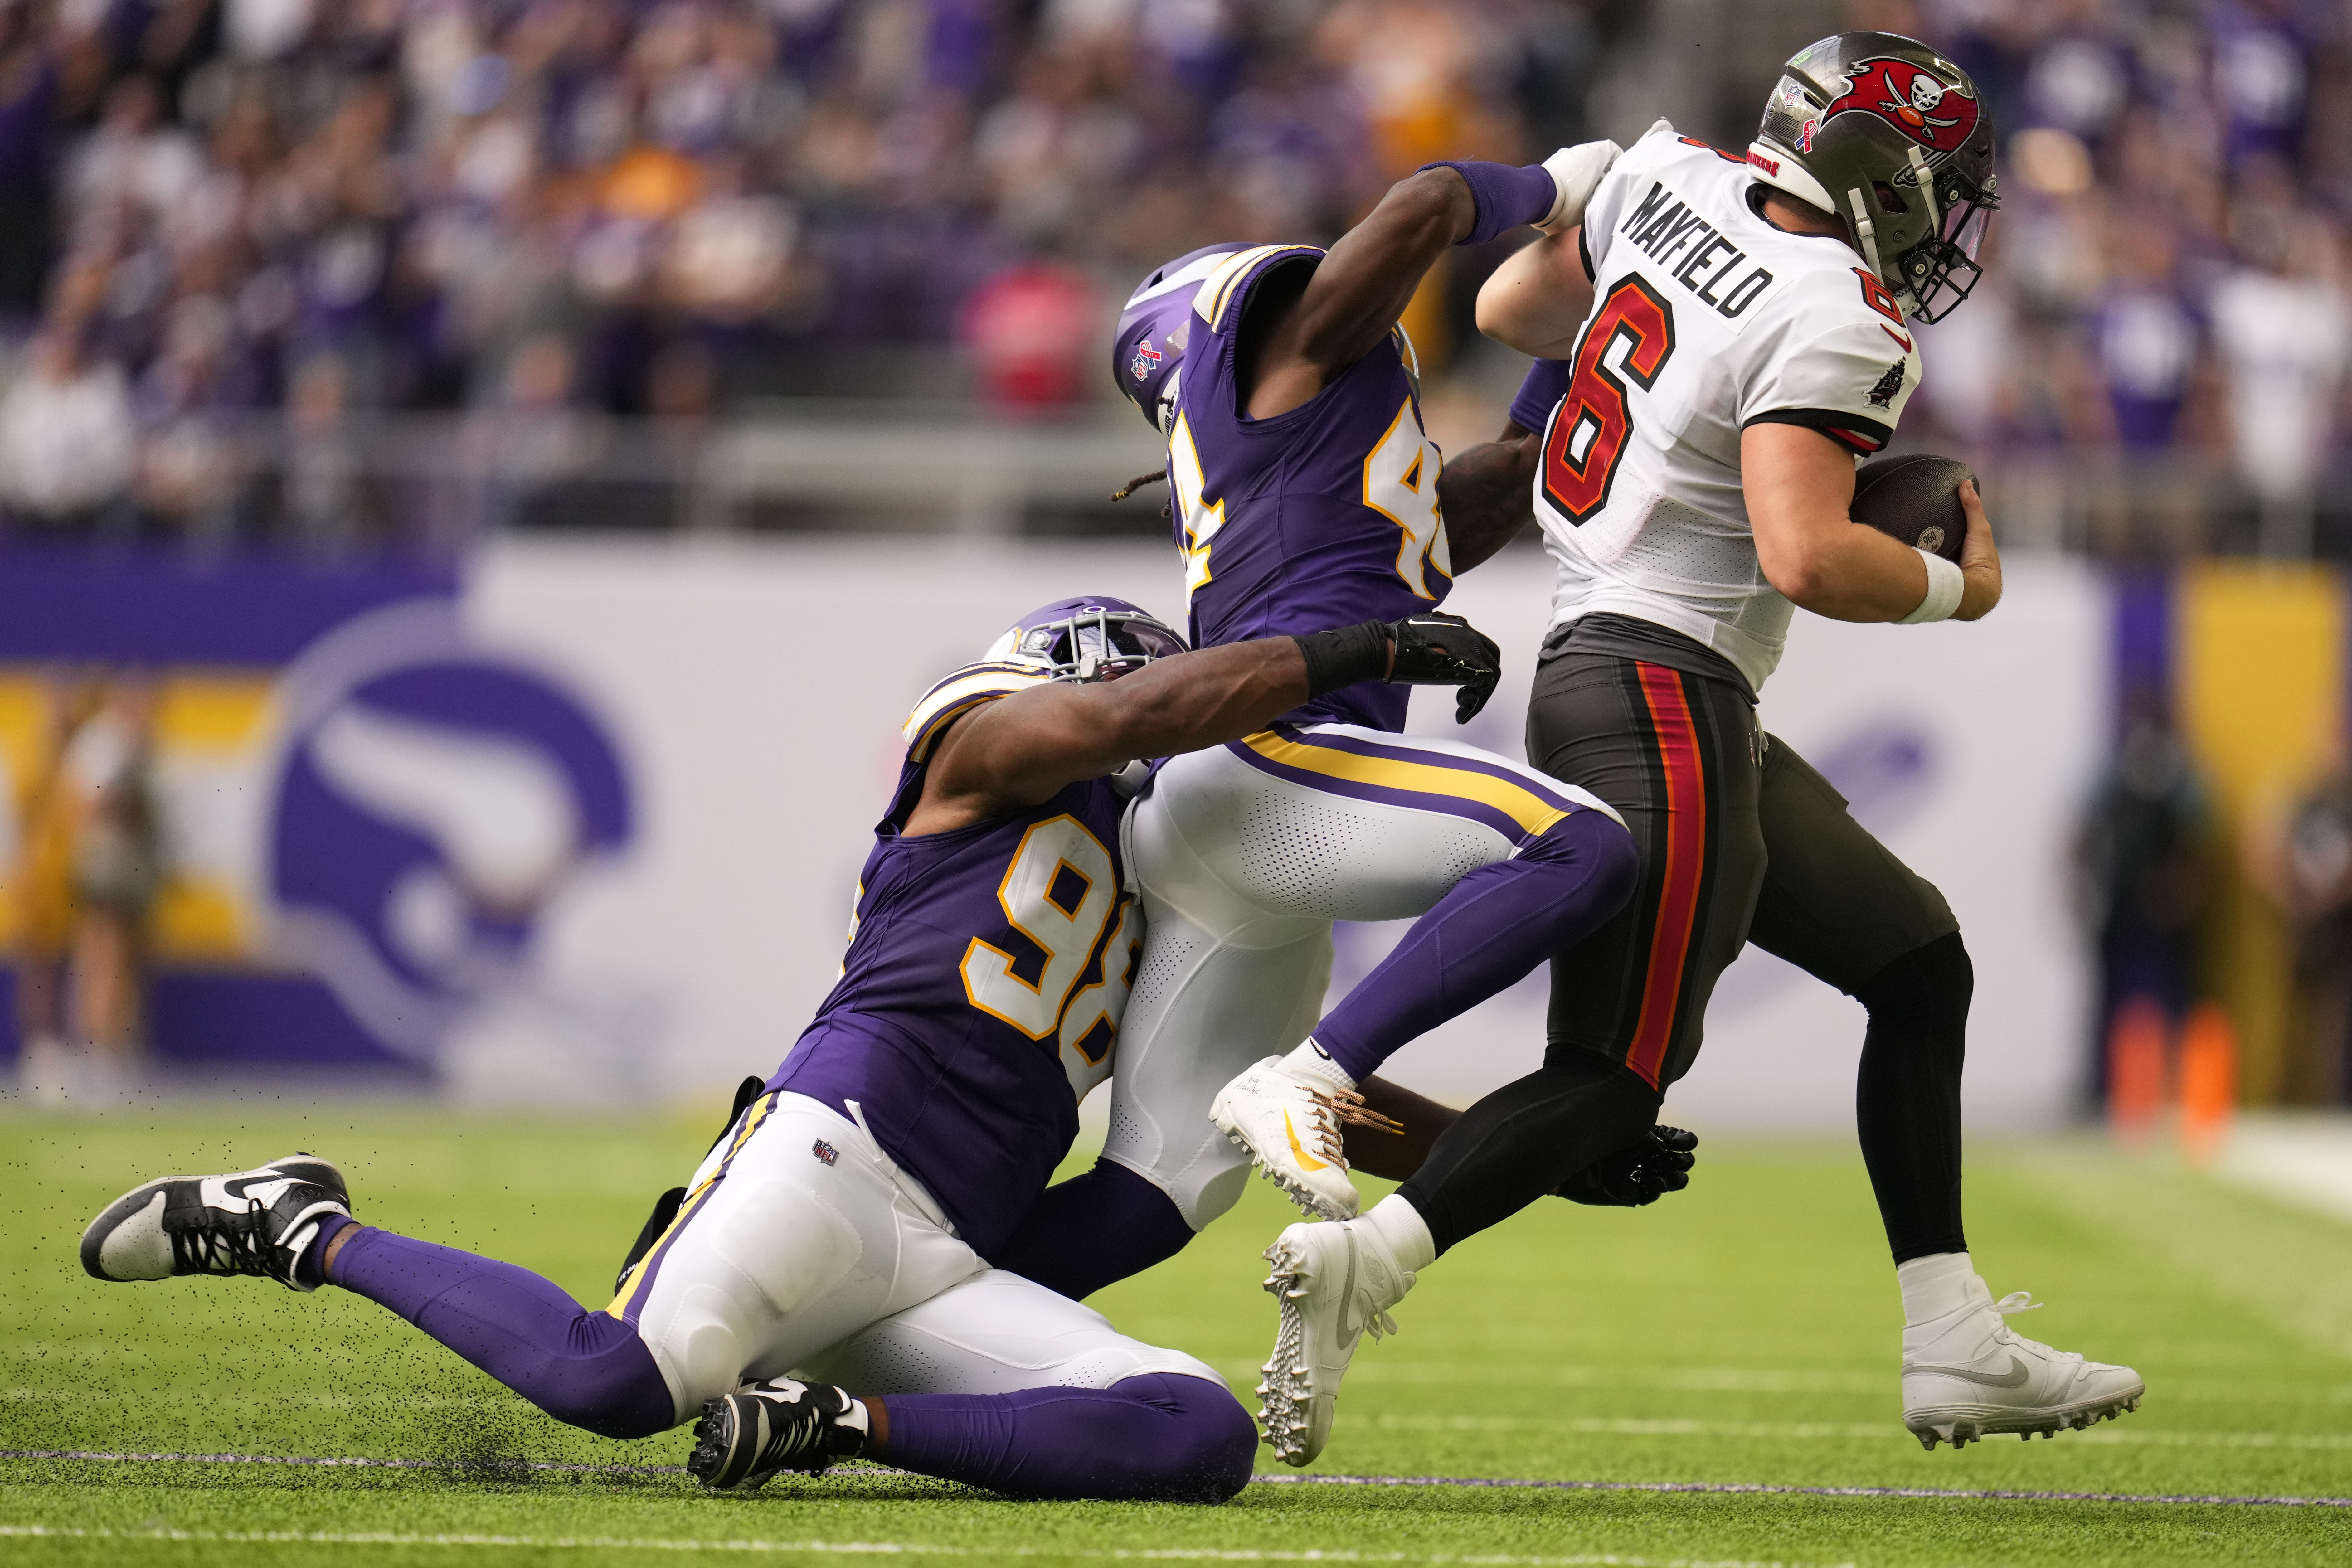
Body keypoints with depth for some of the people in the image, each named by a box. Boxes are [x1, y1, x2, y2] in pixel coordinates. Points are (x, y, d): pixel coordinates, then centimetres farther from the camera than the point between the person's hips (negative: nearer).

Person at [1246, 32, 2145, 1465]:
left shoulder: (1675, 177, 7)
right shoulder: (1838, 327, -16)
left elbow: (1513, 308, 21)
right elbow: (1804, 557, -25)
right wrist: (1958, 590, -7)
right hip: (1666, 699, -10)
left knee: (1919, 962, 15)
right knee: (1619, 1069, -10)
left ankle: (1956, 1349, 15)